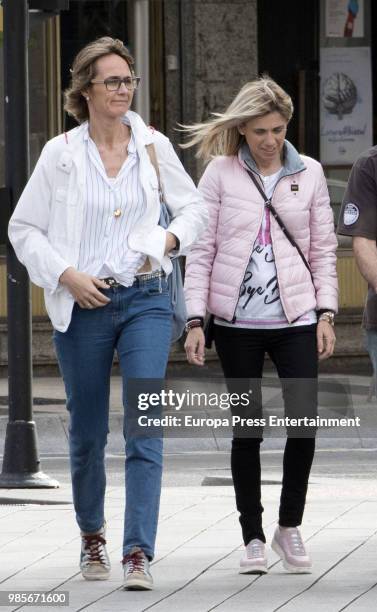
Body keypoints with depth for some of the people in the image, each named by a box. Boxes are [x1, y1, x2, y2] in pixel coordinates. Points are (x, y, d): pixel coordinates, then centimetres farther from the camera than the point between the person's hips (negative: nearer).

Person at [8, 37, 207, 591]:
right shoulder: (61, 154, -1)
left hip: (145, 300, 0)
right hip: (83, 304, 0)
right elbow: (23, 227, 3)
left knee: (145, 429, -12)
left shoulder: (153, 146, 3)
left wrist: (170, 239, -3)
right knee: (88, 431, 9)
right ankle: (92, 536, 33)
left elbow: (193, 208, 16)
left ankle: (138, 554, -14)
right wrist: (66, 275, -9)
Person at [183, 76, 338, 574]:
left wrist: (326, 313, 1)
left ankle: (290, 526, 10)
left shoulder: (309, 174, 6)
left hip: (295, 318, 1)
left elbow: (323, 249, 9)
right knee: (247, 429, 3)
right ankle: (253, 538, 13)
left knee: (304, 420, -8)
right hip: (238, 322, -1)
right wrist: (195, 319, -5)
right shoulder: (221, 173, 0)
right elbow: (200, 249, 1)